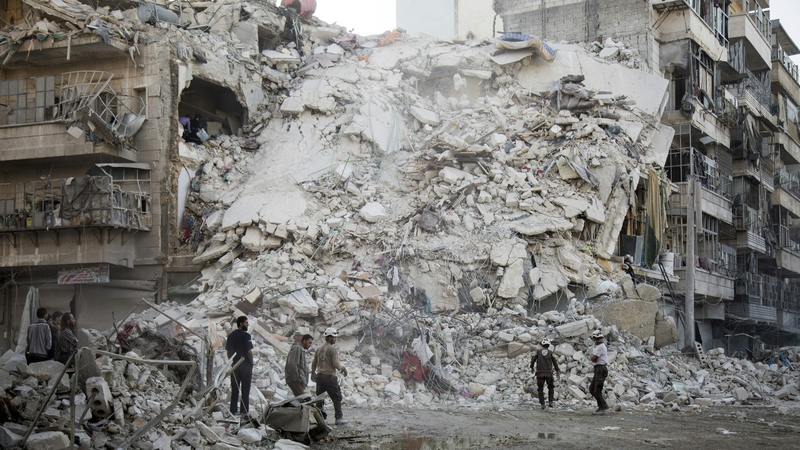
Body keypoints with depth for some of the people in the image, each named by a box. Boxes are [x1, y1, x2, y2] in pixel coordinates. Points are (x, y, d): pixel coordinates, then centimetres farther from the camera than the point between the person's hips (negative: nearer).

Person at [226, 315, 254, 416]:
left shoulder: (231, 335, 7)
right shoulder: (246, 335, -12)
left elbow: (228, 351, 9)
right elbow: (249, 352, -15)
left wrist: (231, 362, 16)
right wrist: (251, 363, -4)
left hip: (234, 365, 5)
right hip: (245, 365, -5)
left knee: (234, 388, 9)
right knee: (245, 388, 2)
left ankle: (233, 409, 8)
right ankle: (244, 410, 2)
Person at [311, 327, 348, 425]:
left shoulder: (319, 349, 11)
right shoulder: (333, 349, -10)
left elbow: (314, 363, 16)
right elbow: (335, 364, -15)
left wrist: (313, 373, 33)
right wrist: (342, 368, 4)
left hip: (320, 376, 7)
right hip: (330, 376, -6)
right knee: (337, 398, 3)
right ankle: (339, 418, 3)